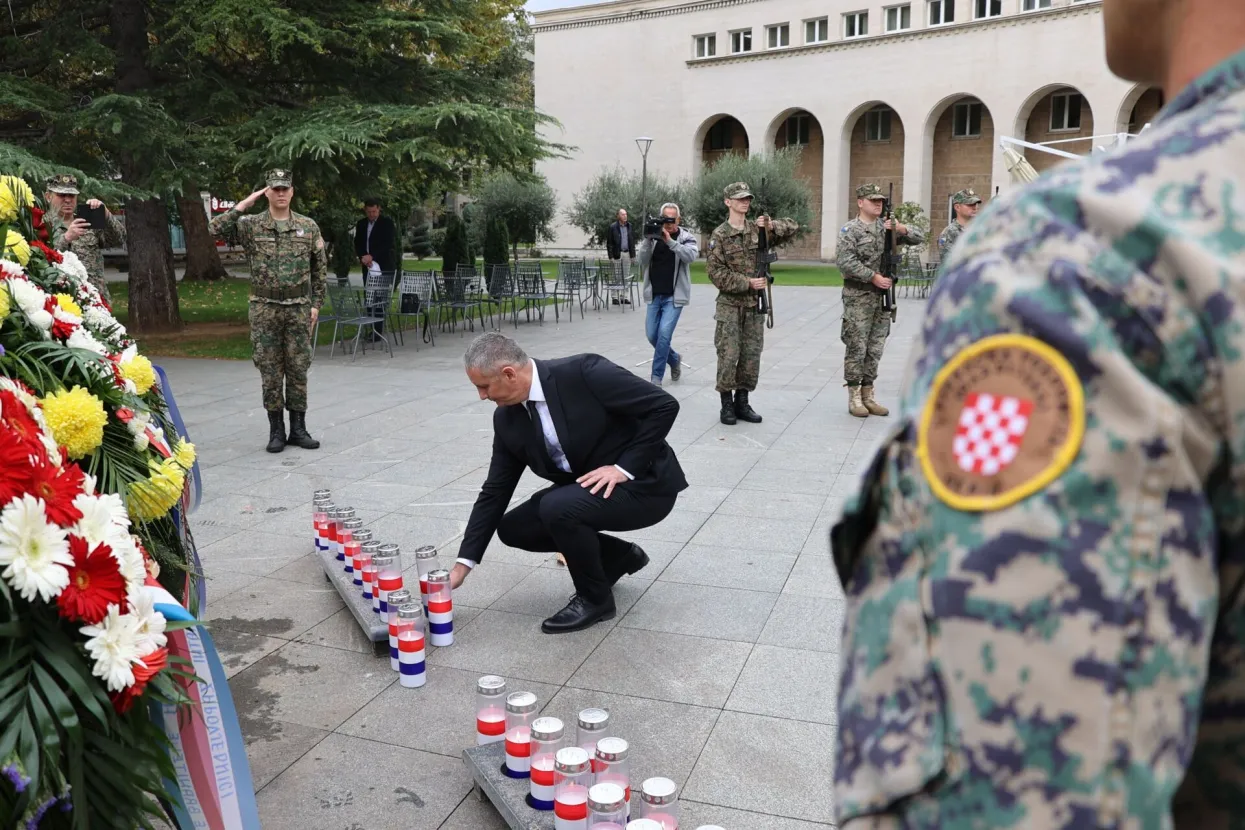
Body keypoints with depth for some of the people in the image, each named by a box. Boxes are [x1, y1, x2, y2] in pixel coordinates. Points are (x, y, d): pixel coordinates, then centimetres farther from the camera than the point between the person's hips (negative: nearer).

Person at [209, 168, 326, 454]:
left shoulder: (308, 227, 4)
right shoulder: (251, 226, 2)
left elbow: (319, 268, 8)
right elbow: (216, 227, -13)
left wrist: (316, 304, 3)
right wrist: (244, 204, -10)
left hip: (299, 309, 1)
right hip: (265, 309, -1)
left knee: (298, 370, 5)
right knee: (270, 372, 3)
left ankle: (298, 428, 15)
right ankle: (276, 430, 12)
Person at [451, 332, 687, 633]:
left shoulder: (584, 372, -25)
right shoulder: (507, 418, -4)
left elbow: (664, 405, -23)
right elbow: (495, 491, 2)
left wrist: (624, 467, -24)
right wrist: (463, 564, 0)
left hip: (643, 484, -8)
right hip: (585, 490, 8)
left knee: (557, 508, -30)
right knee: (513, 528, 0)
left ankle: (595, 597, -4)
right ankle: (618, 555, 14)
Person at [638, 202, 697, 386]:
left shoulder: (686, 237, -3)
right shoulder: (653, 235, 4)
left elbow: (691, 256, -23)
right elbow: (643, 262, -5)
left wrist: (670, 241, -29)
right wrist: (648, 240, -19)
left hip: (674, 296, -4)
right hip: (655, 295, 4)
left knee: (664, 334, -13)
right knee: (652, 335, 8)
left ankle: (656, 377, -2)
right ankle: (674, 359, 35)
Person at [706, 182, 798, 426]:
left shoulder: (759, 229, 8)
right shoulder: (719, 235, -5)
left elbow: (793, 227, 10)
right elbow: (715, 272, -11)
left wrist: (772, 226, -10)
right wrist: (747, 283, -16)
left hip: (755, 304, 4)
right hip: (730, 305, -4)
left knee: (752, 355, 6)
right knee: (728, 355, -5)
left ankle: (742, 402, 17)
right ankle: (727, 404, 7)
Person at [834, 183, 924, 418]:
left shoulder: (888, 227, 12)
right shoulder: (850, 230, -5)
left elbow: (919, 238, 11)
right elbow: (845, 261, -17)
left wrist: (902, 229, -9)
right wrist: (873, 277, -17)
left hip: (883, 296, 6)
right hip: (858, 297, -6)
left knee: (875, 349, 9)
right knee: (856, 348, -2)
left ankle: (868, 395, 17)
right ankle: (854, 397, 6)